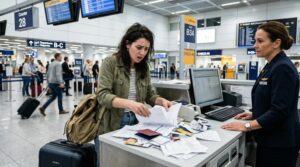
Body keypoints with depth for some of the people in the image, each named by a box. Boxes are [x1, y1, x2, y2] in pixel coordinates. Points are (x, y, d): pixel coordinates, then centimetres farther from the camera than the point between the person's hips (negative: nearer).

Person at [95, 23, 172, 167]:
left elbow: (149, 95, 9)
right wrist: (129, 103, -37)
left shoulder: (144, 68, 3)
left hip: (135, 125, 5)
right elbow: (102, 95, -21)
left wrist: (161, 100, -12)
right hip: (110, 128, -4)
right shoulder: (110, 62, -13)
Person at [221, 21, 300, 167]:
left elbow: (279, 111, -26)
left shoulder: (283, 68, -21)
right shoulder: (271, 66, 9)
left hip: (280, 142, -9)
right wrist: (254, 114, 10)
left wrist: (247, 126, -24)